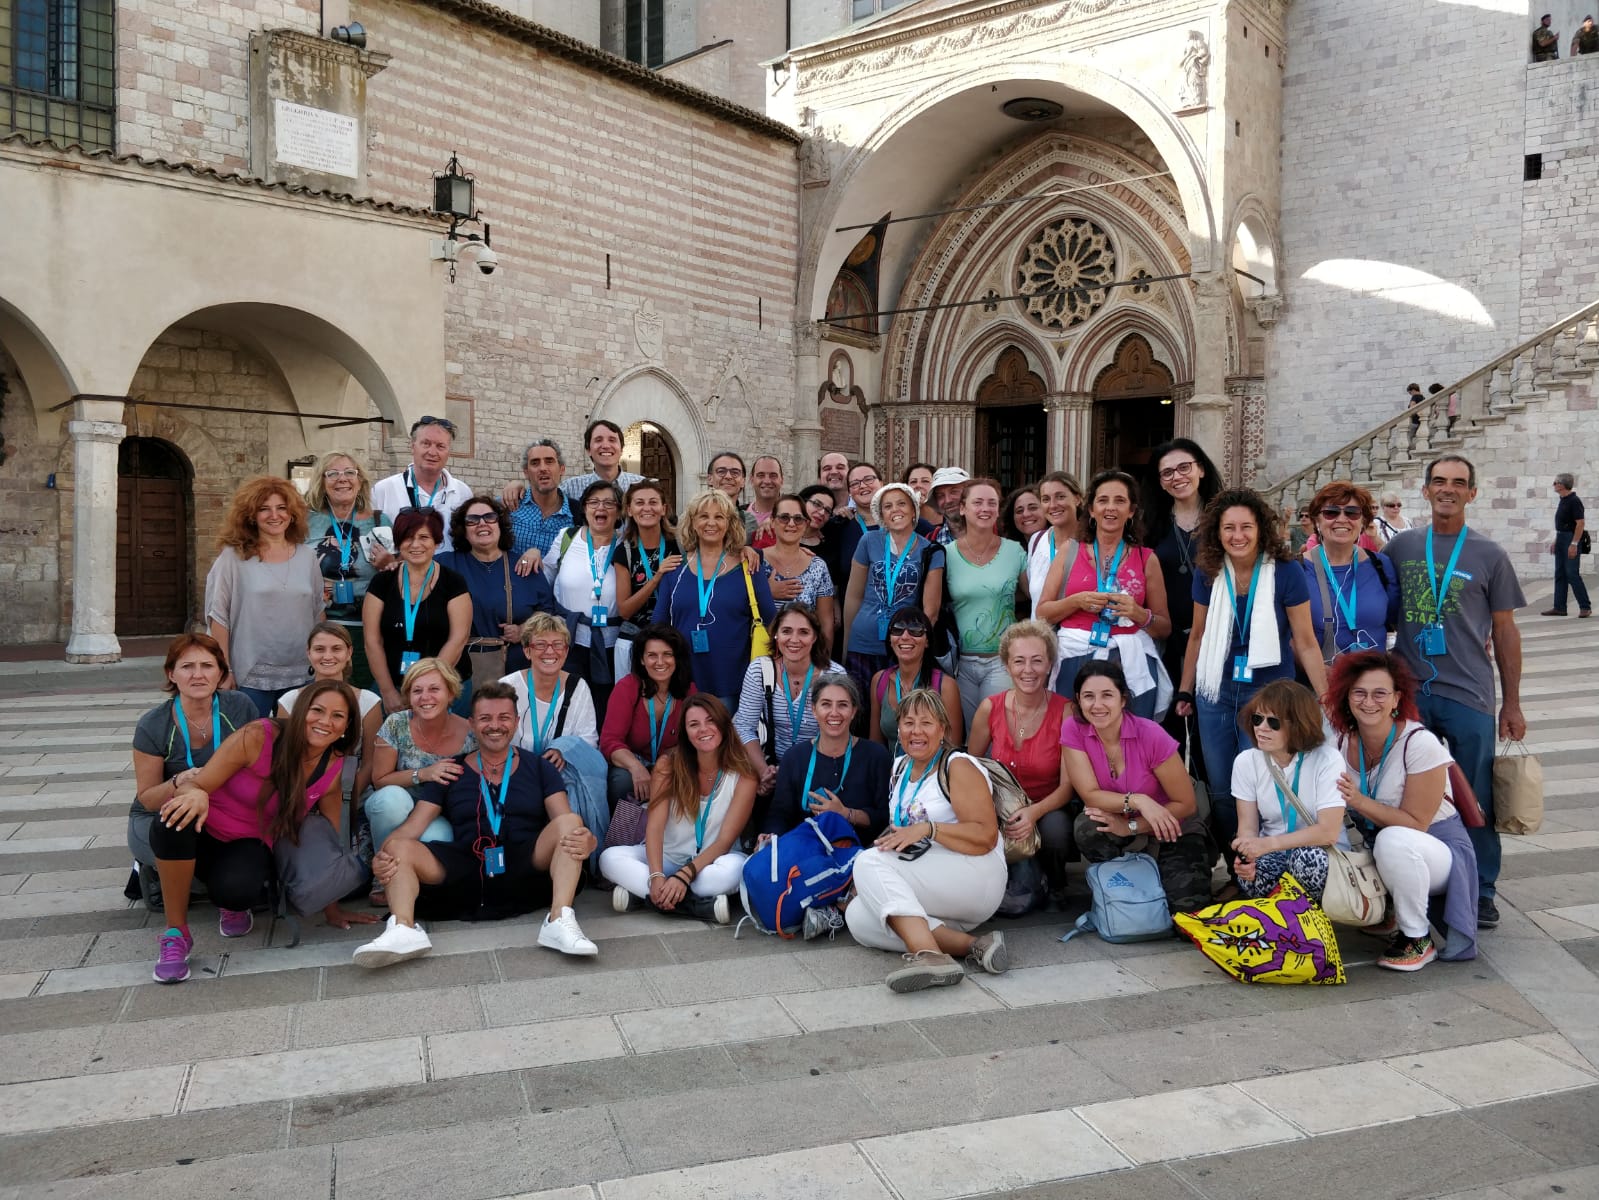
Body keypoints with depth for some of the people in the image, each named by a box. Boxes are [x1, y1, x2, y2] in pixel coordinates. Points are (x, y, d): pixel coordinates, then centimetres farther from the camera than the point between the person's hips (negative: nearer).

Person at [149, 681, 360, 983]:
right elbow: (195, 785, -16)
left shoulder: (334, 770, -7)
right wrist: (195, 793, -42)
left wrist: (332, 907, 4)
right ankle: (175, 933, -18)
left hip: (249, 846, 1)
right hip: (202, 834, -1)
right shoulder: (258, 736, -18)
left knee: (239, 889, -35)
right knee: (177, 817, -38)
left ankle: (233, 906, 6)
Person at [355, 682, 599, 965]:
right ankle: (403, 928, -37)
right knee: (399, 848, -17)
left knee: (570, 822, -24)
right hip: (468, 875, 1)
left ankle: (559, 920, -38)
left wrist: (584, 840, -24)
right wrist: (384, 856, -18)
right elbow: (412, 827, 6)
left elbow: (566, 821, 2)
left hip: (527, 873, -1)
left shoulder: (537, 767, 14)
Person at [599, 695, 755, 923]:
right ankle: (701, 905, -31)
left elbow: (725, 841, -17)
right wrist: (656, 876, -33)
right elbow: (655, 826, -16)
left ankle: (640, 891, -26)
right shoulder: (668, 765, -6)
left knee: (734, 868, -37)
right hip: (668, 856, 3)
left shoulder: (742, 776, -11)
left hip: (712, 859, -2)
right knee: (610, 858, -25)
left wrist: (684, 876, -31)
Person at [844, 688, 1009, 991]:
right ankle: (971, 945, -27)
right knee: (857, 917, -23)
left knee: (868, 860, -27)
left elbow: (986, 836, -15)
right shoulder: (899, 767, 17)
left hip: (976, 877, -7)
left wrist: (928, 829, -25)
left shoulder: (959, 766, -5)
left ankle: (928, 953, -45)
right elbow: (898, 835, 24)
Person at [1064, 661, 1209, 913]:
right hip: (1117, 820, 2)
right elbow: (1090, 795, -20)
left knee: (1186, 905, -21)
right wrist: (1137, 801, -36)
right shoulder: (1073, 729, -19)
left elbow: (1186, 805, -17)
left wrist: (1131, 827, -25)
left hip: (1170, 825, -2)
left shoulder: (1151, 736, -26)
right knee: (1086, 829, -32)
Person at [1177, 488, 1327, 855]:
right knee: (1221, 792, 12)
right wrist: (1185, 691, 12)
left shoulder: (1286, 572, -13)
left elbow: (1305, 642, -7)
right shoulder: (1207, 573, -3)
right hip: (1216, 693, 3)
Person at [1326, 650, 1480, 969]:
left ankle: (1418, 940, -14)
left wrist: (1360, 801, -32)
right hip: (1375, 845, 6)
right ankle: (1385, 912, 12)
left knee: (1393, 839, -38)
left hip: (1437, 846, -5)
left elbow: (1415, 824, -21)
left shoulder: (1420, 743, -21)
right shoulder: (1342, 739, -7)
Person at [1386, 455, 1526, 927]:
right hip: (1409, 693, 2)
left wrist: (1512, 703, 3)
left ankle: (1481, 892, 19)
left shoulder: (1489, 555, 2)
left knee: (1475, 799, 3)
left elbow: (1504, 631, 5)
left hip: (1469, 695, -2)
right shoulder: (1401, 547, 6)